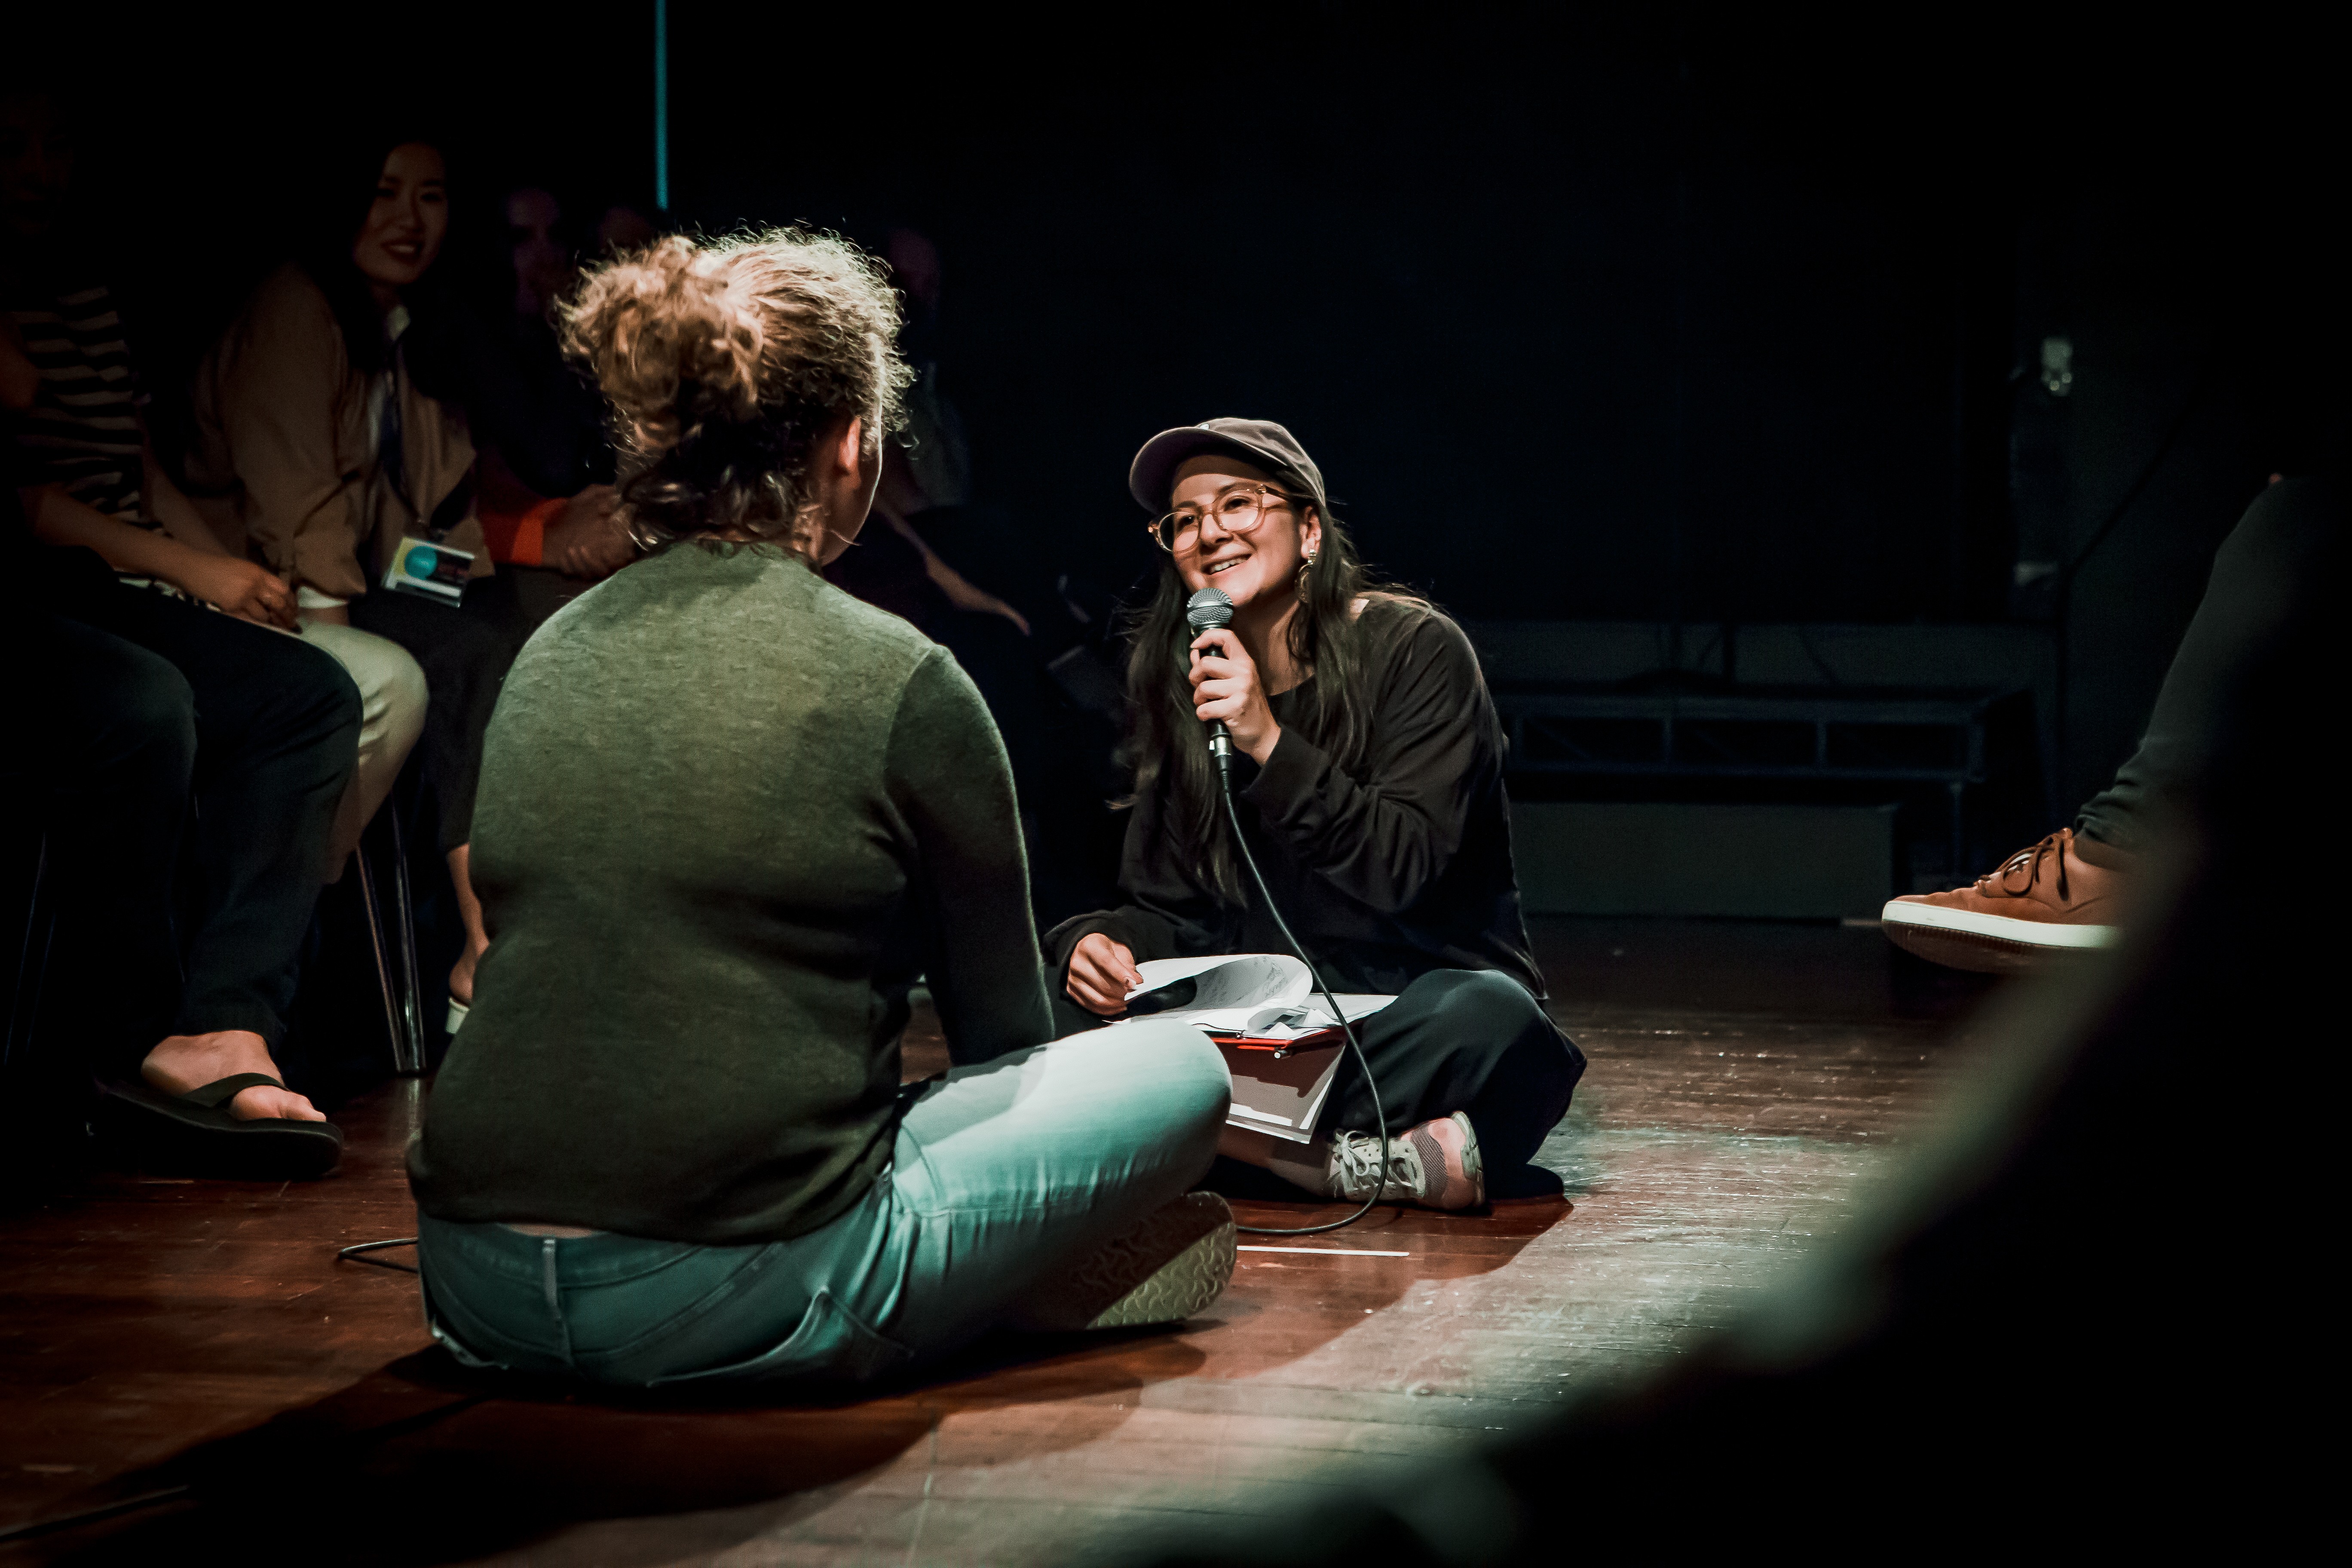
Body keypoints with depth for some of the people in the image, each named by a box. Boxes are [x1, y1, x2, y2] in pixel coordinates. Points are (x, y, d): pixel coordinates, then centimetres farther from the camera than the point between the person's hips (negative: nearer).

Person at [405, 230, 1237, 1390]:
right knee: (1179, 1069, 12)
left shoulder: (552, 653, 11)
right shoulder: (900, 684, -5)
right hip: (739, 1312, -6)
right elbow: (1000, 1023, 8)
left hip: (478, 1289, 6)